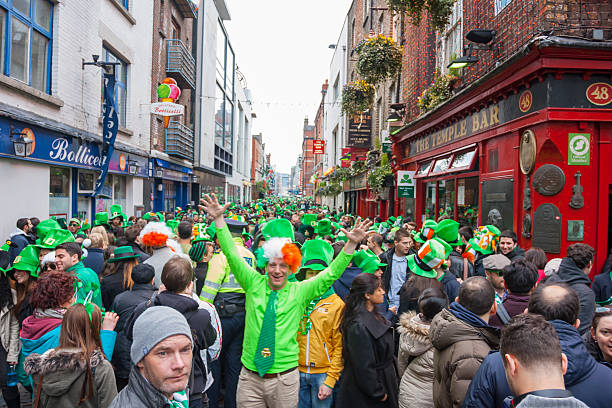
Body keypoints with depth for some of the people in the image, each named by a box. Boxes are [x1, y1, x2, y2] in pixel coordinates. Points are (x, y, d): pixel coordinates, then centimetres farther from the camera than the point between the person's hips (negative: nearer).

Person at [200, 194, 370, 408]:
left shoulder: (300, 291, -3)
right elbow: (232, 255, -5)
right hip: (250, 377, 1)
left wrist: (352, 244, -18)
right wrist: (219, 219, -12)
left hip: (284, 379, 0)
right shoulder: (254, 284, -1)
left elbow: (331, 273, -7)